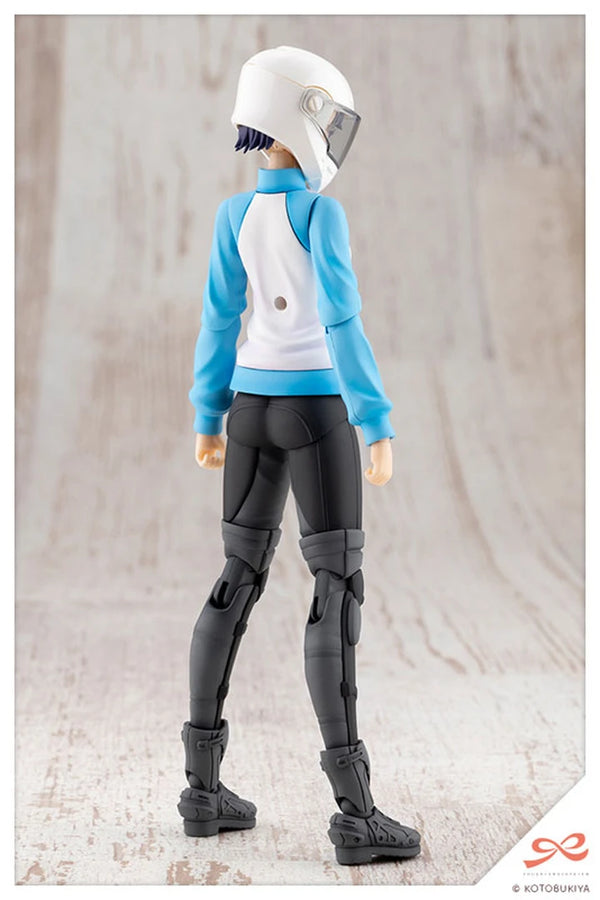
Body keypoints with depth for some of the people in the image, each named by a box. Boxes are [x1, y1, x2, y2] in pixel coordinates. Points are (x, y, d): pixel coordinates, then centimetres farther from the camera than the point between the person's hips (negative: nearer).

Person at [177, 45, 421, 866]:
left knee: (240, 579, 12)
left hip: (253, 402, 7)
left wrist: (209, 420, 15)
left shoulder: (235, 214, 6)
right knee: (337, 590, -8)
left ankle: (203, 787, 14)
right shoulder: (321, 213, -14)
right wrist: (379, 428, -19)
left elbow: (219, 322, 9)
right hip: (315, 407, -7)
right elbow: (341, 326, -20)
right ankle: (355, 813, -10)